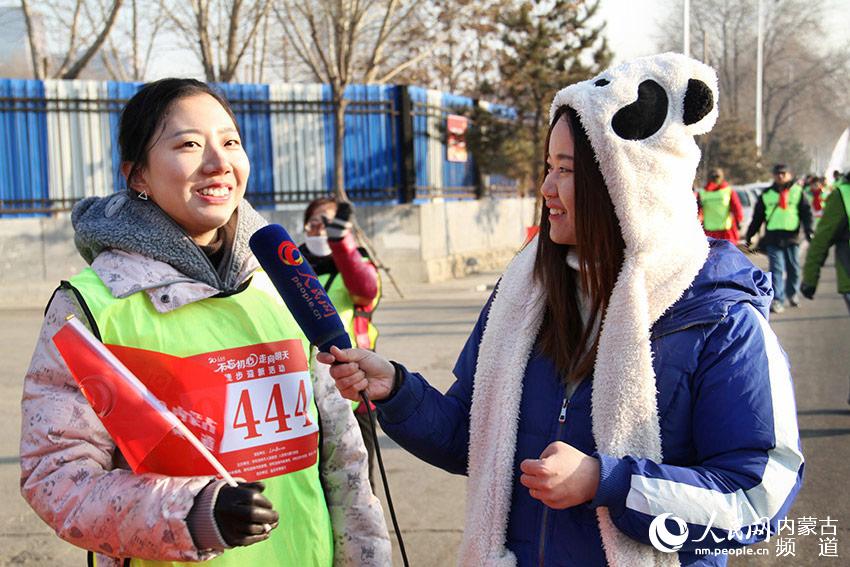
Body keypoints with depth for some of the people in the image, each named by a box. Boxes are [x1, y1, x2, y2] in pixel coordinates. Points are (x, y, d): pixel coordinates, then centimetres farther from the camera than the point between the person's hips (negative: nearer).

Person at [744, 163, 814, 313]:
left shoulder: (797, 192, 6)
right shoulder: (767, 194, 8)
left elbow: (806, 213, 2)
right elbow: (757, 217, 12)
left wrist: (808, 231, -11)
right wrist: (749, 235, 11)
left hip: (792, 237, 1)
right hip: (773, 238, 0)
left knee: (793, 268, 10)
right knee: (776, 269, -7)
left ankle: (792, 293, 32)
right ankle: (777, 300, -10)